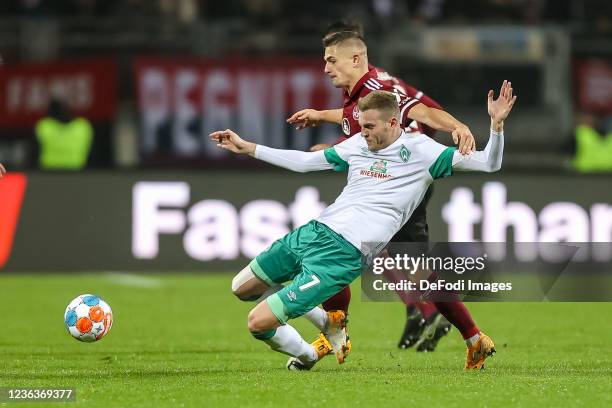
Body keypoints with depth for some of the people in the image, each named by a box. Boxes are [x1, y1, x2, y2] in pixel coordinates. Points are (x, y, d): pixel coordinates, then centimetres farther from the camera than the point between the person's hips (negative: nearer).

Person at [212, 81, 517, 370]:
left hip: (343, 253, -8)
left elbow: (488, 163, -8)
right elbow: (303, 162, 24)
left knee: (259, 323, -13)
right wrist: (247, 148, 23)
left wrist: (496, 124, -26)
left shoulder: (421, 150, -5)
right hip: (313, 231, 8)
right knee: (242, 289, 20)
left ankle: (309, 357, 20)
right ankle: (332, 323, 28)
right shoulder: (358, 144, 13)